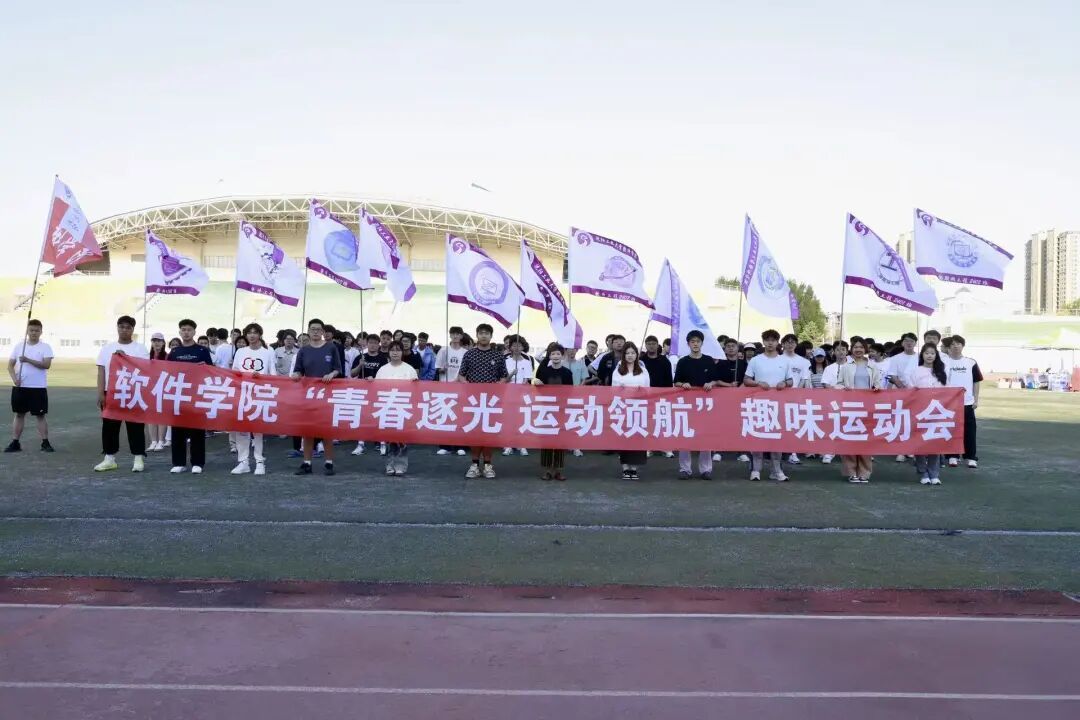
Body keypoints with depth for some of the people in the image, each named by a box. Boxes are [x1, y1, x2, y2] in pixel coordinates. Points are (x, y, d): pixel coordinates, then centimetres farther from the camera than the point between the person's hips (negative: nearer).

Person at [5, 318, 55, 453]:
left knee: (40, 415, 0)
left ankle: (45, 443, 5)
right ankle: (15, 443, 15)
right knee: (19, 414, 9)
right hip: (20, 387, 3)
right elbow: (10, 365, 6)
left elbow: (47, 365, -16)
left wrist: (28, 360, -24)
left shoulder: (45, 347, -3)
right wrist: (14, 378, -11)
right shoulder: (18, 346, 7)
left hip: (38, 388, -3)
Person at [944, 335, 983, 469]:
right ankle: (952, 456, 13)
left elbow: (976, 382, 8)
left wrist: (976, 400, 3)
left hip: (967, 402, 1)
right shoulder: (944, 362, 0)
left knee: (969, 430, 2)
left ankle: (971, 457, 9)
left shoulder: (971, 363, 4)